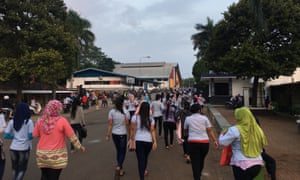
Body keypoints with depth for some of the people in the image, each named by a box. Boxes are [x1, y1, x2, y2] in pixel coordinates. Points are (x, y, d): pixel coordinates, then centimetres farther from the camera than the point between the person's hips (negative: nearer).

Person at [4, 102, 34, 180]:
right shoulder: (29, 121, -9)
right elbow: (31, 136, -12)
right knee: (22, 168, 10)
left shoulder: (12, 121, 3)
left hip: (13, 148, 4)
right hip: (24, 148, -4)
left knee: (14, 168, 20)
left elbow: (6, 135, 1)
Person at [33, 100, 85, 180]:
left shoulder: (40, 121, -3)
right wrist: (80, 146, 5)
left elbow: (35, 135, 8)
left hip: (42, 154, 4)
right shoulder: (62, 121, -13)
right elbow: (72, 136, -8)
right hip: (57, 155, -4)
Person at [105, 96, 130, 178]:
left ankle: (120, 169, 26)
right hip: (123, 134, -3)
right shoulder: (126, 112, -11)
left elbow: (110, 124, -7)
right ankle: (119, 167, -11)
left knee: (118, 151, 18)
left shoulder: (111, 112, -6)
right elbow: (127, 124, -8)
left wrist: (108, 135, -1)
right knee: (123, 151, 8)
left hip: (114, 134, 3)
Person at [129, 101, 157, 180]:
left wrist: (131, 139, 1)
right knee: (145, 157, 23)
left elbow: (132, 129, -6)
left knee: (140, 159, 2)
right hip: (148, 141, 2)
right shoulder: (151, 119, -1)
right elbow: (152, 131, -5)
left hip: (138, 141, -2)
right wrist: (155, 142, -3)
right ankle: (144, 171, 44)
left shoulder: (135, 117, -5)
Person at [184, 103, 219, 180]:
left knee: (195, 162, 2)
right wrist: (215, 140, -1)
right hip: (205, 143, 2)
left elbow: (185, 131, 15)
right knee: (201, 160, 22)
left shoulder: (188, 119, 3)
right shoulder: (204, 118, 3)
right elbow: (210, 130, -3)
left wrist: (186, 135, 34)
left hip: (193, 143, -2)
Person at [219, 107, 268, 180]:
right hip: (257, 163, 6)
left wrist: (222, 134, 12)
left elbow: (223, 142, -7)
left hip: (242, 164, -5)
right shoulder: (257, 129, 2)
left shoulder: (235, 130, -14)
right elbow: (262, 144, 13)